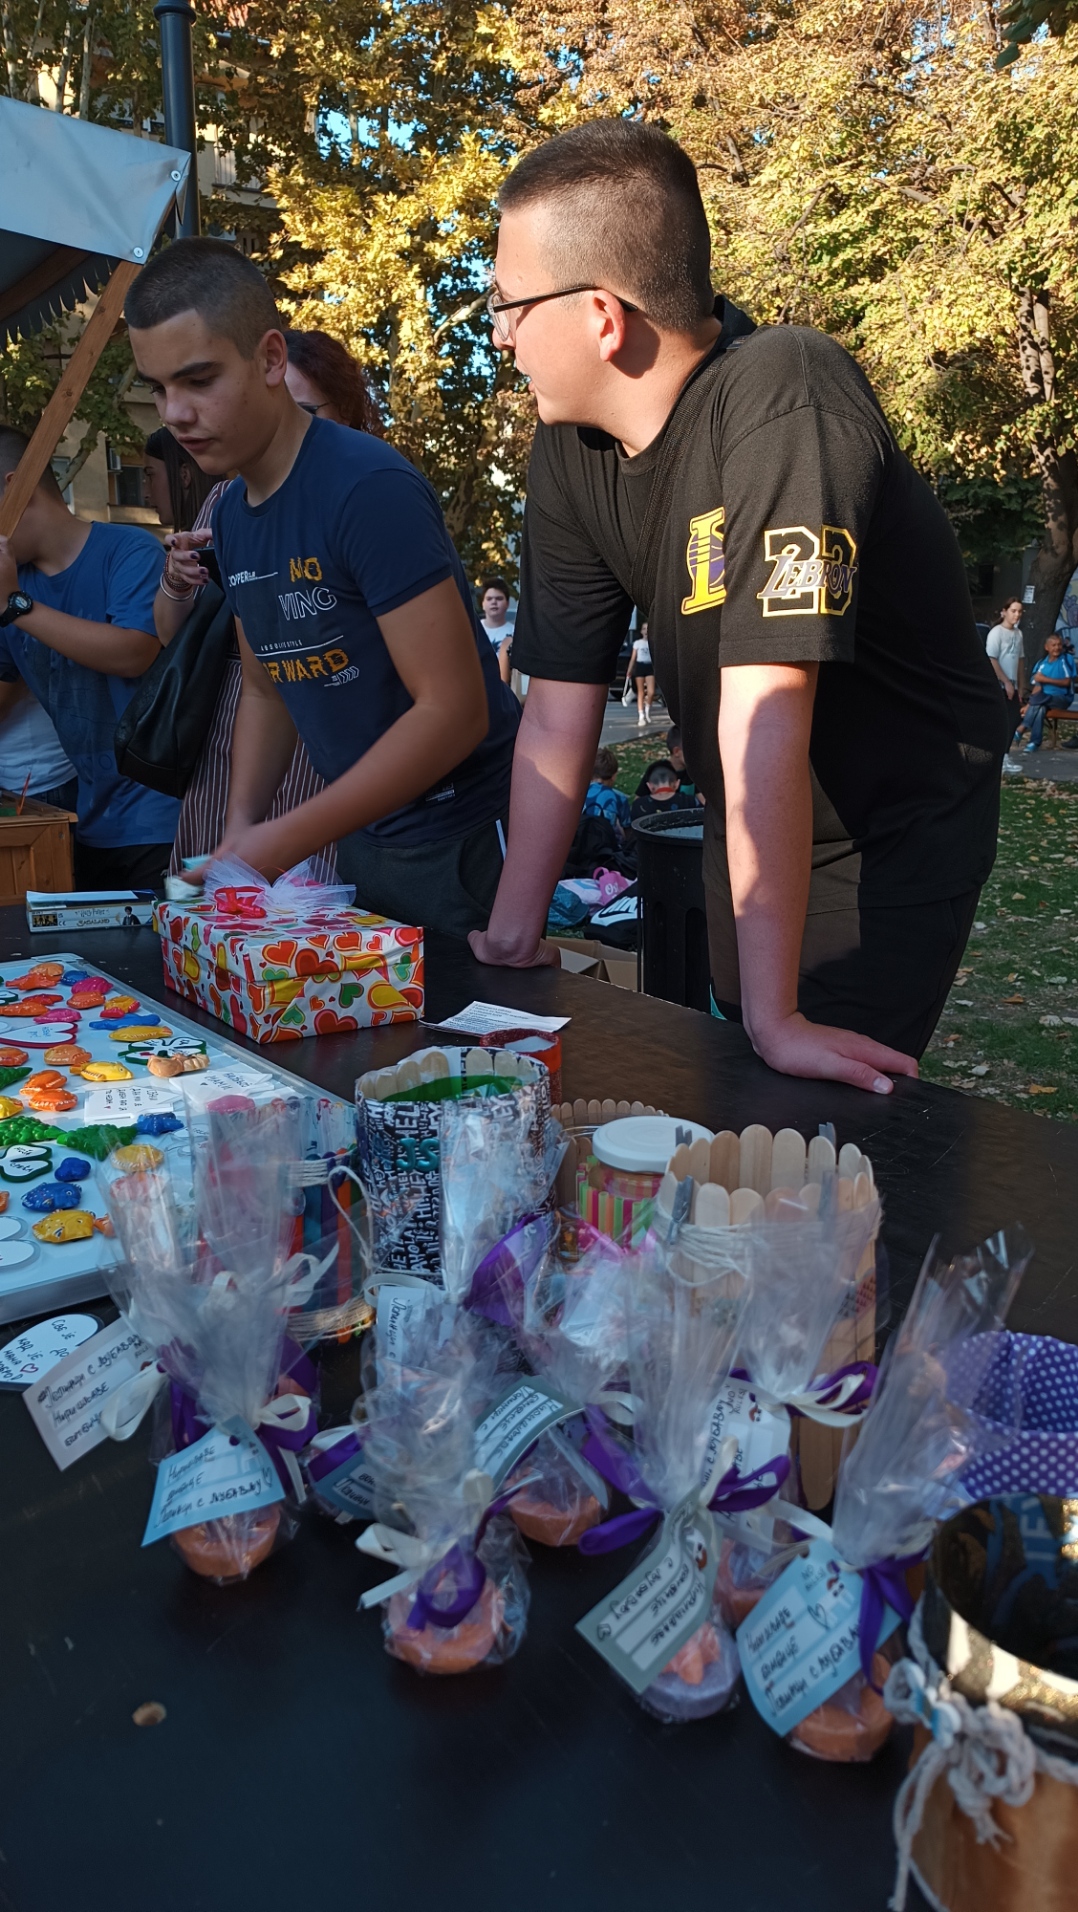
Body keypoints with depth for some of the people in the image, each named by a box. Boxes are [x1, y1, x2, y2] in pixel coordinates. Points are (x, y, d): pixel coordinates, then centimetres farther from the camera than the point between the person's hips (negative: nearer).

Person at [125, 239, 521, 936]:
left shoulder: (370, 488, -19)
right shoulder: (231, 518, 7)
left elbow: (454, 709, -23)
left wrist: (281, 844, -22)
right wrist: (241, 827, -1)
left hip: (467, 845, -7)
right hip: (365, 842, 8)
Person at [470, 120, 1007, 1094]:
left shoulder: (783, 401, -30)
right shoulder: (569, 447, -9)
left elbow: (763, 712, -37)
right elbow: (560, 706, -7)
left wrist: (775, 1015, -35)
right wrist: (512, 935, -8)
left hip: (897, 830, -7)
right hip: (747, 830, 7)